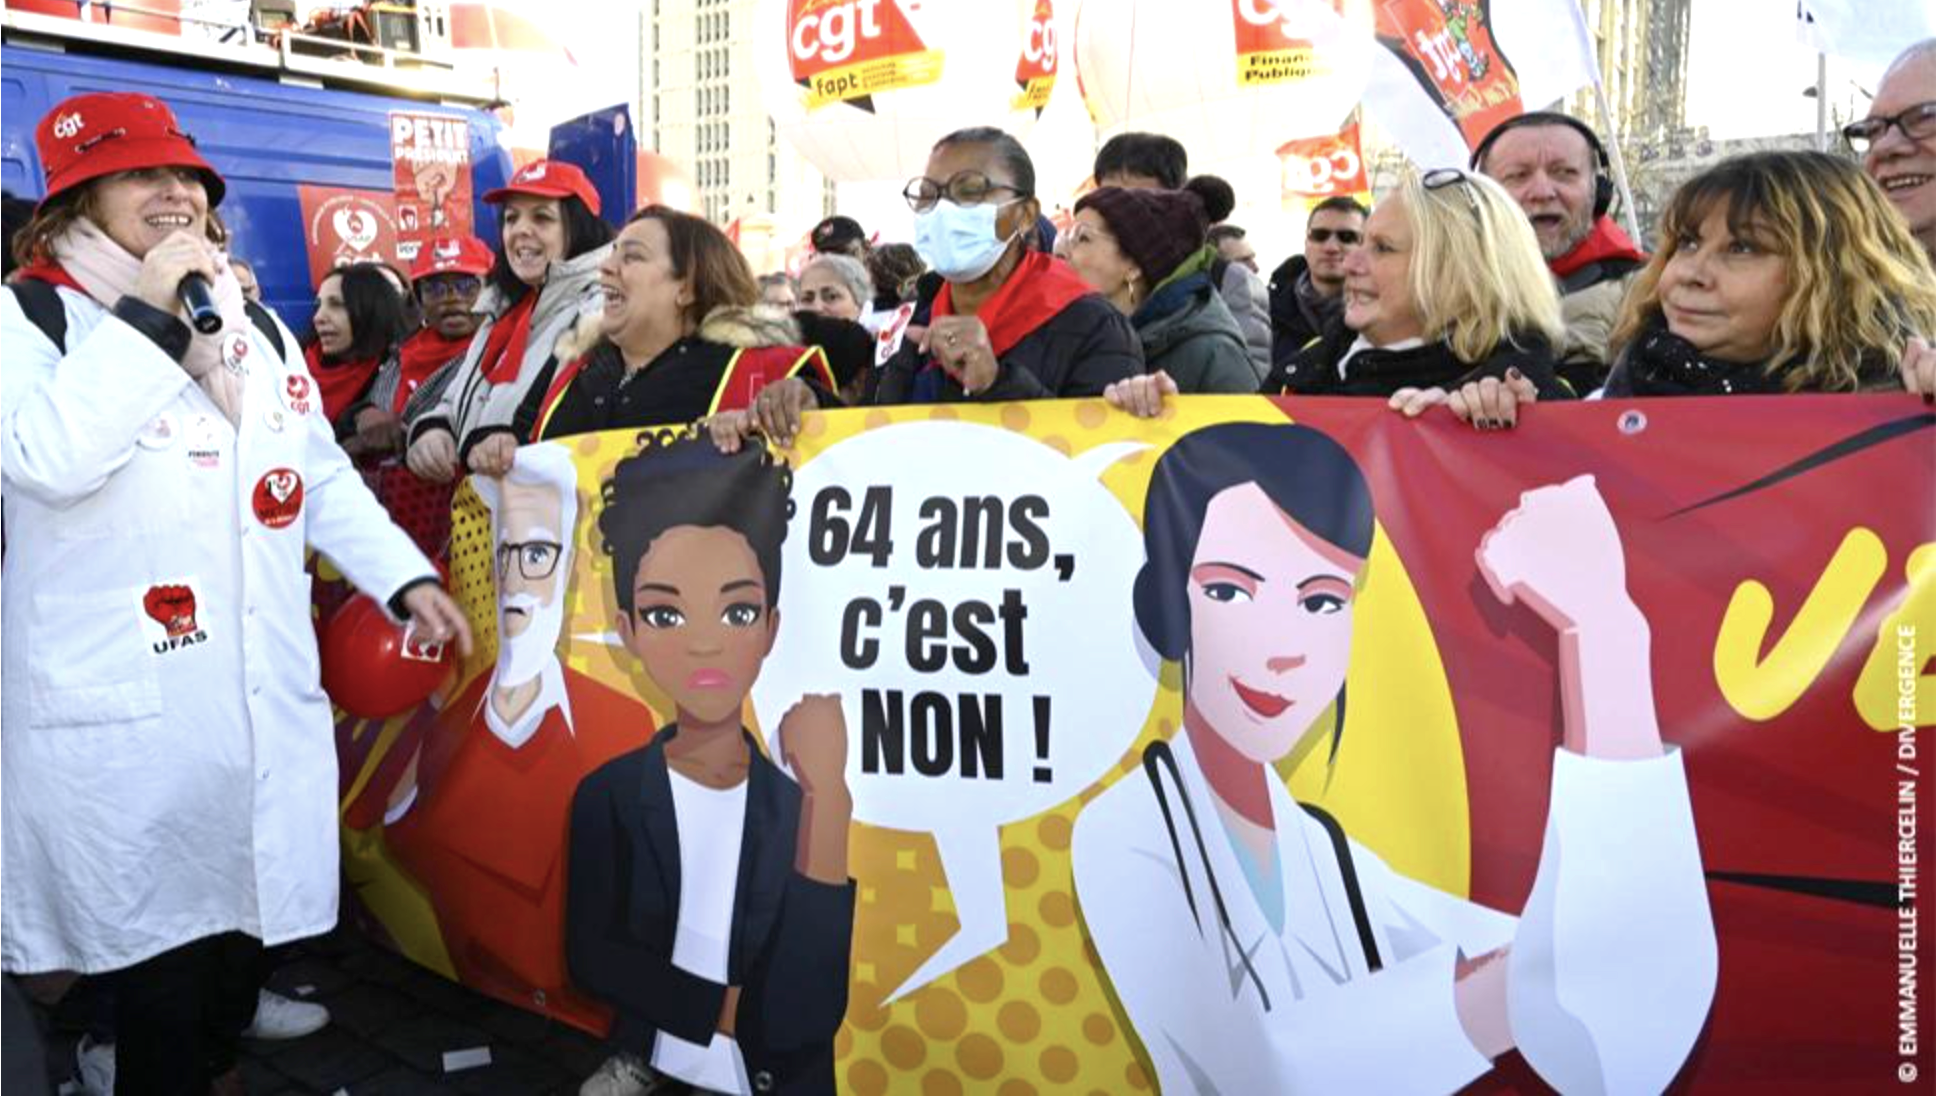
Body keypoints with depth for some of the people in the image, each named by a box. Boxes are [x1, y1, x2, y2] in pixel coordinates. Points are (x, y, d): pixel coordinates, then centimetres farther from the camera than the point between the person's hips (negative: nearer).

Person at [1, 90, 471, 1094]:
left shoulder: (253, 321, 14)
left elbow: (322, 475, 18)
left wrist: (406, 577, 9)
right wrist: (147, 316, -20)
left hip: (263, 693, 6)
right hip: (122, 709, -5)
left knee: (247, 904, 17)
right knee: (156, 948, 3)